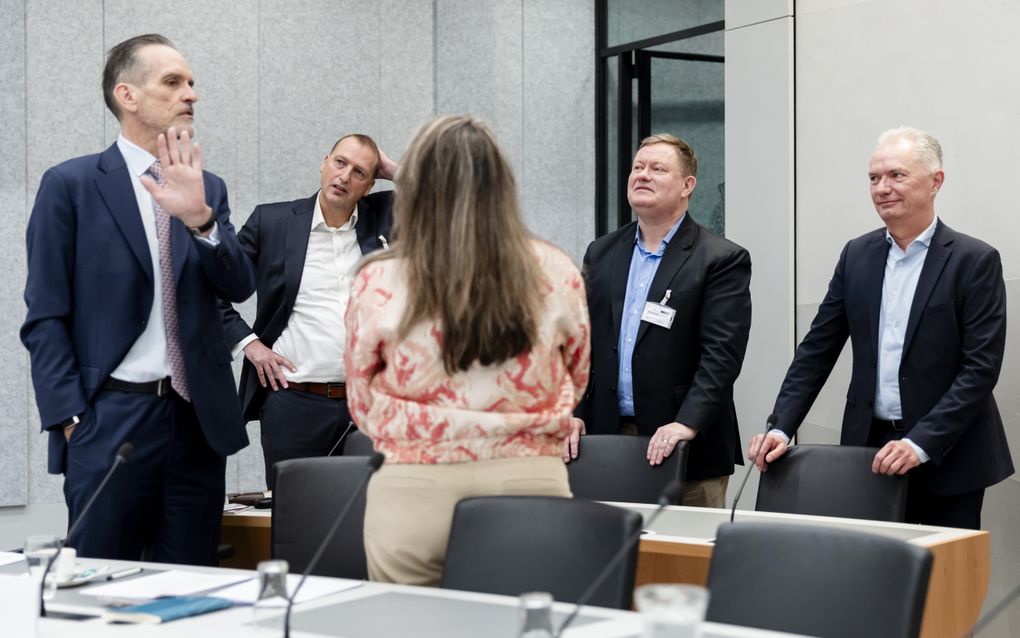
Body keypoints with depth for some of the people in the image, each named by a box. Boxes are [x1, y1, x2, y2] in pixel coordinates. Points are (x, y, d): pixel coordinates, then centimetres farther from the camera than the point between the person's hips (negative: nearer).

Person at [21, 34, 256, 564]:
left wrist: (199, 217, -18)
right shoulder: (70, 185, -1)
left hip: (199, 419, 4)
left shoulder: (208, 189, 12)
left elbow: (240, 286, -1)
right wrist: (70, 419, -10)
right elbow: (45, 317, -3)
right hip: (112, 418, -4)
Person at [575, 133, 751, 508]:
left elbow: (721, 354, -12)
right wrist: (573, 414, -1)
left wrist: (686, 424, -22)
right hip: (607, 439, 4)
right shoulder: (601, 254, 14)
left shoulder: (722, 260, -3)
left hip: (687, 450, -4)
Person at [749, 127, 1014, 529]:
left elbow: (981, 367, -12)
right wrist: (781, 428, -3)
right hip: (869, 449, 4)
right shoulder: (857, 255, 8)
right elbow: (817, 349, 8)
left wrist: (921, 443, -20)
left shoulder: (975, 261, -6)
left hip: (947, 457, -3)